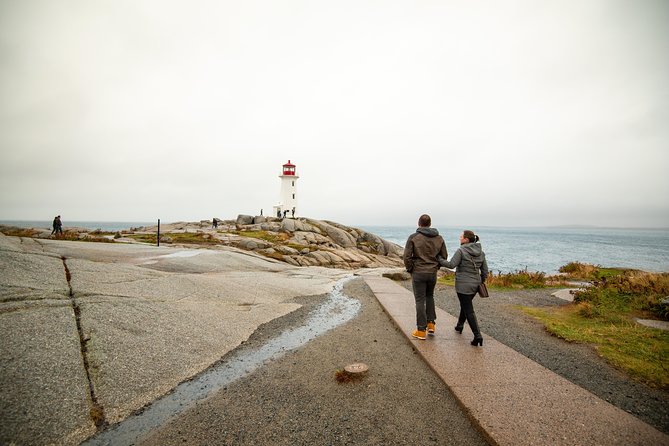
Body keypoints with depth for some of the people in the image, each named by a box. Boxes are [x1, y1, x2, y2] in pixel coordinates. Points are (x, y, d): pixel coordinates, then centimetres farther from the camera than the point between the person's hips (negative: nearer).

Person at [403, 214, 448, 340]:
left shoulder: (413, 237, -10)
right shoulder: (439, 238, 3)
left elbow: (407, 256, -13)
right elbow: (444, 256, 7)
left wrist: (410, 269, 2)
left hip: (418, 273, -4)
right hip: (433, 273, 4)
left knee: (420, 301, 3)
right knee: (429, 297, 24)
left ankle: (421, 330, 8)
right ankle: (431, 324, 23)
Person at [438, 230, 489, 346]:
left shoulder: (461, 251, -16)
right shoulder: (481, 252, 5)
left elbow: (451, 264, -18)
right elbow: (485, 270, 9)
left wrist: (439, 259, -6)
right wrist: (481, 282, 20)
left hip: (464, 285, -7)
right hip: (475, 284, 7)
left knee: (469, 310, -1)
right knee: (465, 305, 25)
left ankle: (477, 336, -5)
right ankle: (459, 326, 41)